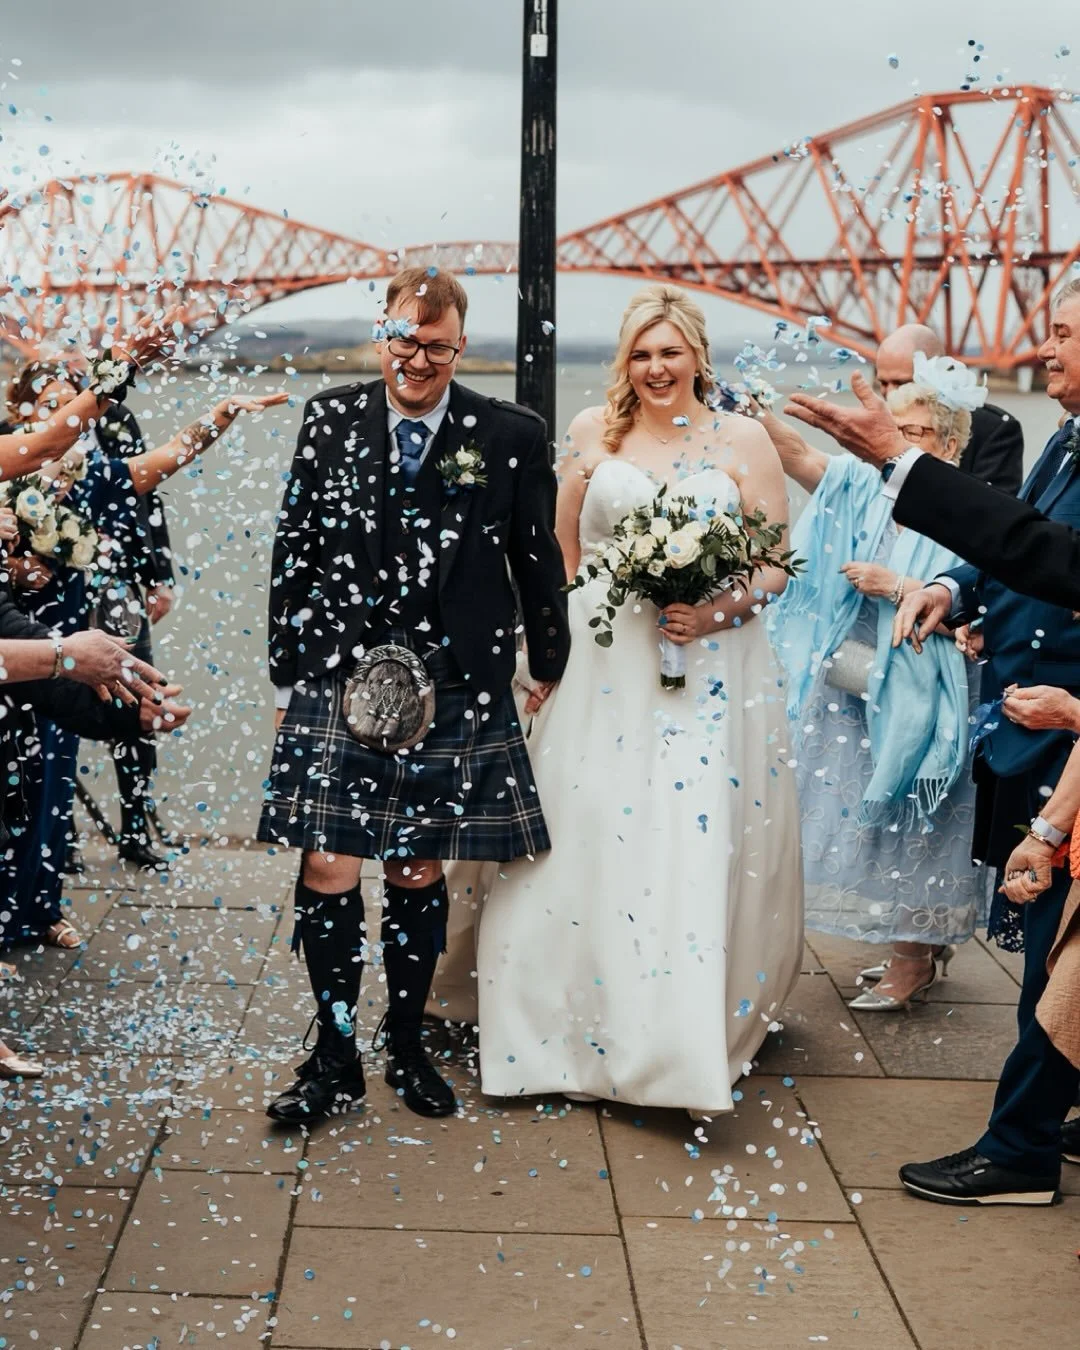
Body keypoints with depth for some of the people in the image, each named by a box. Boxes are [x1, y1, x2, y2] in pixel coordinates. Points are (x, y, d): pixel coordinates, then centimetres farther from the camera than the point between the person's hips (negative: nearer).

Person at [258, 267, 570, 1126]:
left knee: (418, 875, 8)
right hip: (336, 686, 1)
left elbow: (539, 562, 7)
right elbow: (293, 554, 7)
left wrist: (549, 670, 13)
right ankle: (335, 1060, 14)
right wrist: (286, 670, 8)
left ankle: (408, 1049, 27)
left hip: (451, 696, 0)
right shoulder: (330, 421, 3)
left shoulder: (512, 437, -1)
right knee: (327, 872, -2)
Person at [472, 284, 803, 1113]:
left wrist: (713, 613, -15)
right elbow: (563, 550, 14)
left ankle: (693, 1041, 8)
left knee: (699, 849, -3)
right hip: (604, 670, 2)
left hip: (710, 670, -1)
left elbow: (778, 564, 0)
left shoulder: (742, 440, 2)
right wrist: (550, 643, 8)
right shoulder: (594, 433, 7)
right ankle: (589, 1028, 15)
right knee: (590, 846, 1)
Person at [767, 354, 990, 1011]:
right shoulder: (868, 489, 4)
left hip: (914, 698, -6)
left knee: (902, 821, 2)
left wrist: (895, 587, -19)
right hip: (853, 687, 6)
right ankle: (922, 946, 28)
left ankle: (913, 964, 16)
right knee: (863, 817, 13)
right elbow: (798, 457, -7)